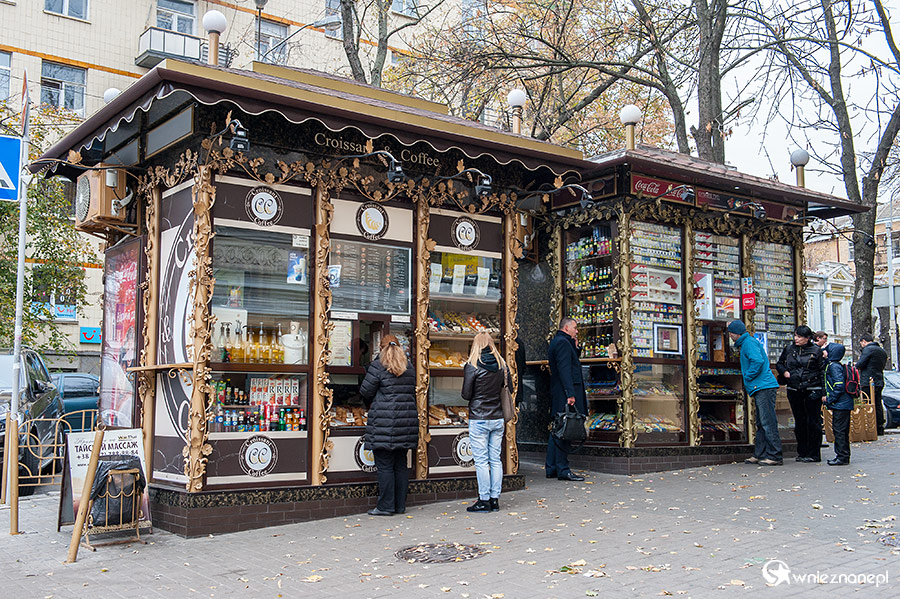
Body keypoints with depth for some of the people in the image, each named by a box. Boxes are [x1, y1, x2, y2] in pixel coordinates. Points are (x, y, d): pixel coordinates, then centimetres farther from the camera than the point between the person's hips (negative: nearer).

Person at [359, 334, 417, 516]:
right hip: (406, 421, 6)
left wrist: (370, 404, 16)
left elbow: (365, 392, -4)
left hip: (384, 423, -6)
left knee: (384, 465, -1)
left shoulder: (378, 365, -5)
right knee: (401, 465, 11)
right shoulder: (409, 368, 13)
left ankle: (386, 506, 1)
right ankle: (400, 505, 16)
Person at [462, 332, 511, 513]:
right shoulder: (502, 365, 3)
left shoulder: (472, 366, -10)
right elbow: (509, 391, 9)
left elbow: (466, 394, -8)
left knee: (481, 462, 1)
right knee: (495, 460, 10)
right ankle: (495, 499, 15)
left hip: (478, 419, -5)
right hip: (498, 418, 5)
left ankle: (484, 501, 4)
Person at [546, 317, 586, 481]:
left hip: (557, 394, 11)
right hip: (564, 394, -11)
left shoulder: (556, 341, 20)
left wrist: (576, 346, 12)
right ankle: (563, 470, -7)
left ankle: (551, 468, 16)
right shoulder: (563, 342, -12)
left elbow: (573, 362, 26)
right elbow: (564, 370, -20)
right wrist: (570, 394, -24)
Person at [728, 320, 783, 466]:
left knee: (768, 422, -10)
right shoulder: (746, 343, 23)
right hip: (760, 388, 11)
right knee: (761, 423, 12)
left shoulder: (749, 342, -8)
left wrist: (747, 378, -12)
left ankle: (775, 456, -9)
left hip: (763, 387, -11)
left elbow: (758, 361, -23)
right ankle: (760, 455, 16)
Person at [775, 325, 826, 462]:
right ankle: (802, 452, 17)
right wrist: (784, 372, 1)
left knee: (813, 422, -2)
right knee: (799, 422, 9)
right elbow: (779, 363, 23)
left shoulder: (816, 350, -2)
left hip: (812, 391, -4)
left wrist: (823, 392, -7)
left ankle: (813, 454, 5)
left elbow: (823, 372, -2)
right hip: (794, 391, 4)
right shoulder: (789, 348, 9)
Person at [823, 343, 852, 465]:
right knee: (843, 431, 14)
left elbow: (839, 385, -20)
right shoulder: (838, 366, 15)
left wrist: (829, 399, -16)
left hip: (840, 405, -10)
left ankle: (842, 457, -3)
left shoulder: (833, 366, -15)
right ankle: (844, 456, 20)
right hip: (845, 404, 10)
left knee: (839, 430, -6)